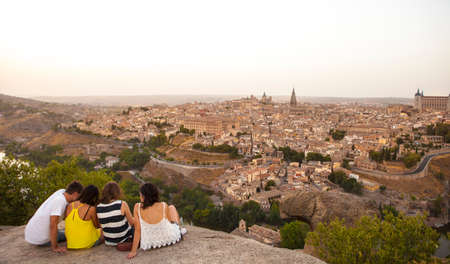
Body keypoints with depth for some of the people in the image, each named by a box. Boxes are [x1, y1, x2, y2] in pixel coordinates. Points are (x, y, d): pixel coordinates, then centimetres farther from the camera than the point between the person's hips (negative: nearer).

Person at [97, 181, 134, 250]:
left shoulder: (98, 207, -11)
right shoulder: (122, 204, -23)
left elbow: (101, 225, 3)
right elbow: (132, 222, -12)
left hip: (109, 241, 4)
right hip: (124, 238, -4)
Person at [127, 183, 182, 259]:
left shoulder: (138, 208, -24)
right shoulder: (164, 206, -25)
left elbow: (137, 230, -18)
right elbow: (170, 221, -6)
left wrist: (133, 251, -7)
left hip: (149, 244, 1)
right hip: (171, 238, 0)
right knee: (172, 207, 24)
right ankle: (178, 228, 47)